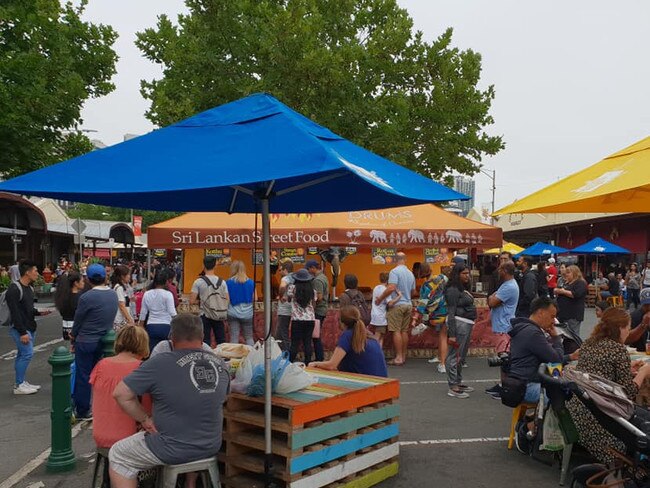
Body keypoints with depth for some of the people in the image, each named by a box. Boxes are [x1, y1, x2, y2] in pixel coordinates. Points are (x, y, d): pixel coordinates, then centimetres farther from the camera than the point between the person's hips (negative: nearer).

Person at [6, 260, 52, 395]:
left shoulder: (29, 288, 12)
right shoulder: (14, 289, -18)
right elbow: (15, 313, -21)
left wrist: (39, 312, 5)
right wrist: (22, 332, -23)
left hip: (29, 327, 9)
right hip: (20, 329, -9)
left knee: (22, 354, 12)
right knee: (27, 353, -11)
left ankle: (20, 382, 19)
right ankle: (19, 386, -2)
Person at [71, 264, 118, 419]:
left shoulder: (86, 297, -19)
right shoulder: (114, 294, 0)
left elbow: (78, 320, -8)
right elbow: (110, 317, 6)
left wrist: (73, 338, 10)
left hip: (86, 342, -6)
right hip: (104, 341, 6)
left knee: (83, 376, 6)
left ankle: (82, 411, 14)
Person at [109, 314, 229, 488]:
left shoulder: (161, 363, -17)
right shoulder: (220, 364, -2)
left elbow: (121, 394, -16)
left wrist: (145, 420, -5)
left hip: (174, 450, -5)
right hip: (212, 446, 6)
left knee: (117, 455, 16)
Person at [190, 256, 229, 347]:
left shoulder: (198, 282, -8)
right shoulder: (222, 282, 1)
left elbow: (192, 301, -11)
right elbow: (226, 301, 1)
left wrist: (201, 301, 7)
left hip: (205, 316, -3)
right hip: (219, 316, 3)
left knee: (205, 342, 3)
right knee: (221, 342, 10)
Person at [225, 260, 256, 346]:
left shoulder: (228, 283, -5)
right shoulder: (250, 282, -2)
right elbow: (255, 299, 0)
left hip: (233, 313, -1)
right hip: (247, 313, 1)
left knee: (234, 337, 5)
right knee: (249, 337, 11)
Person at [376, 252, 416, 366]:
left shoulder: (394, 271, -12)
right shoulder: (410, 273, 11)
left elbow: (391, 288, -22)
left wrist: (380, 299, -13)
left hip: (397, 304, -7)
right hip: (408, 304, 7)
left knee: (396, 331, -3)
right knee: (404, 331, 10)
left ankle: (398, 358, -4)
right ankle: (403, 356, 15)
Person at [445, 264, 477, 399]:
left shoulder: (464, 289, 16)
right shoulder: (453, 290, -12)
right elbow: (451, 313, -17)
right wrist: (452, 334, -21)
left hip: (467, 324, 10)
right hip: (459, 323, -10)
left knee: (462, 356, 17)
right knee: (455, 355, -7)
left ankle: (458, 382, 27)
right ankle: (453, 387, -4)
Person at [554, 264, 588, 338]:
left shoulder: (580, 283, -6)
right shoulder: (566, 283, 20)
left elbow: (576, 295, -23)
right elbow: (561, 295, 31)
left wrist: (563, 291, -14)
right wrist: (557, 291, 7)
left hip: (573, 315, -9)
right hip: (563, 313, 9)